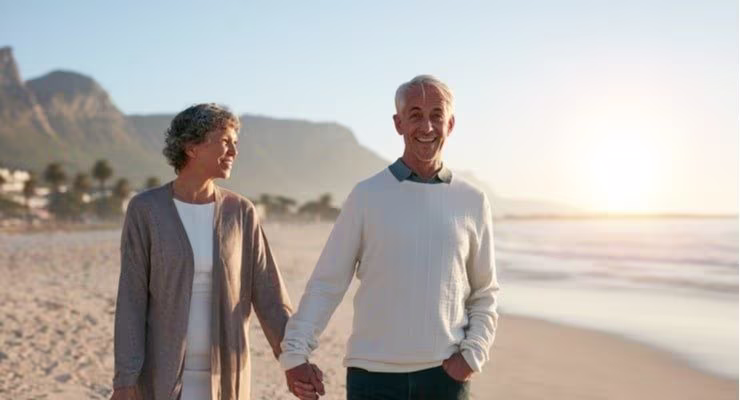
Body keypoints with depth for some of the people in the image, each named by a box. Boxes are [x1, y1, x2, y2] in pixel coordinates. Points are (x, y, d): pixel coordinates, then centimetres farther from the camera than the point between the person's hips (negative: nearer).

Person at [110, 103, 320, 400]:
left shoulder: (241, 213, -1)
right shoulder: (144, 210, -7)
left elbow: (267, 296, -1)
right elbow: (131, 299, -8)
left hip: (221, 376, 2)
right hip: (163, 373, -2)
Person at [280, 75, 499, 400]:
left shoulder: (472, 202, 5)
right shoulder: (366, 196, 0)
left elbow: (485, 294, 11)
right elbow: (326, 283, -1)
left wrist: (472, 354, -3)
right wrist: (295, 352, -9)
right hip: (373, 374, -1)